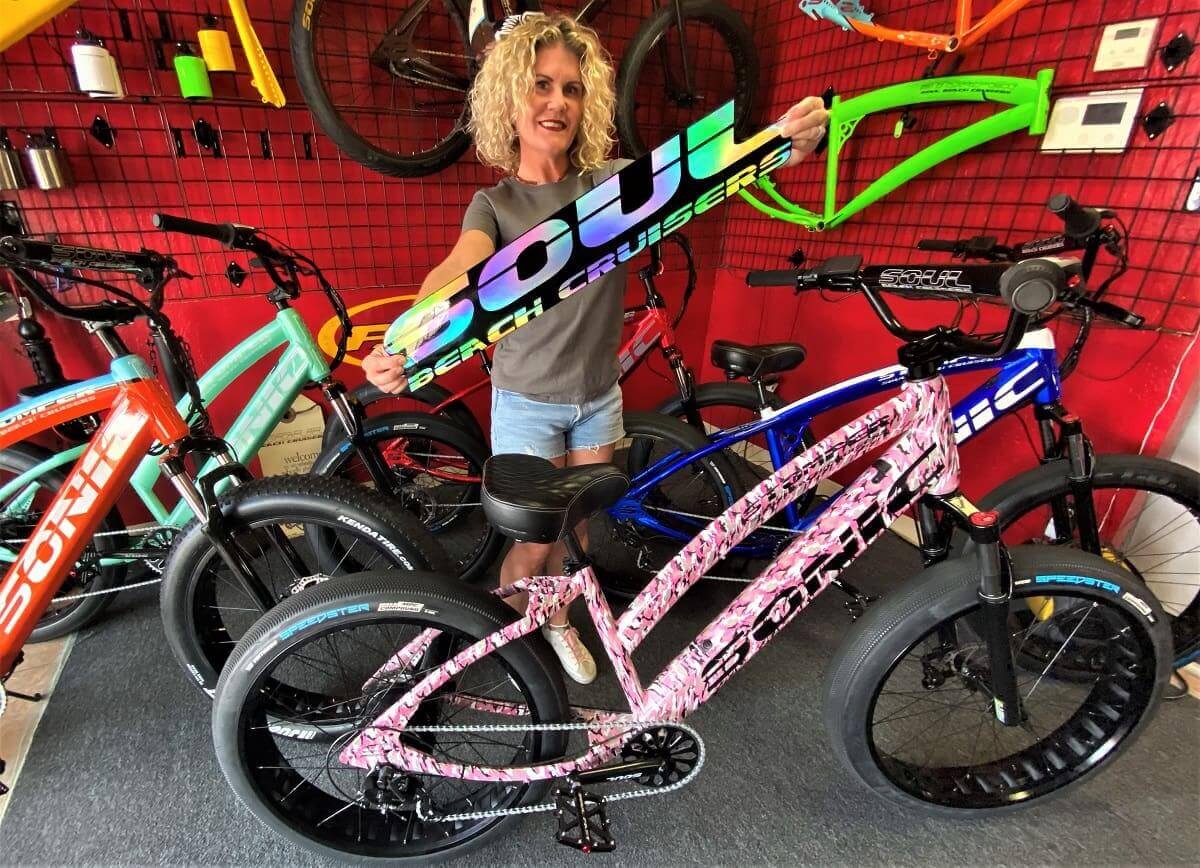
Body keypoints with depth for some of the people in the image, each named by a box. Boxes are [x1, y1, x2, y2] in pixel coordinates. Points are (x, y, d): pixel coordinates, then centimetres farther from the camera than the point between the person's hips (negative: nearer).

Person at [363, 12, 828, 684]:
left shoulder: (611, 181, -4)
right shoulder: (495, 204, -8)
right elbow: (457, 272, -28)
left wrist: (787, 145, -40)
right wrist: (403, 345, -49)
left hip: (598, 396, 3)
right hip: (527, 402, -2)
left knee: (575, 530, 16)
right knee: (536, 544, 5)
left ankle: (557, 621, 46)